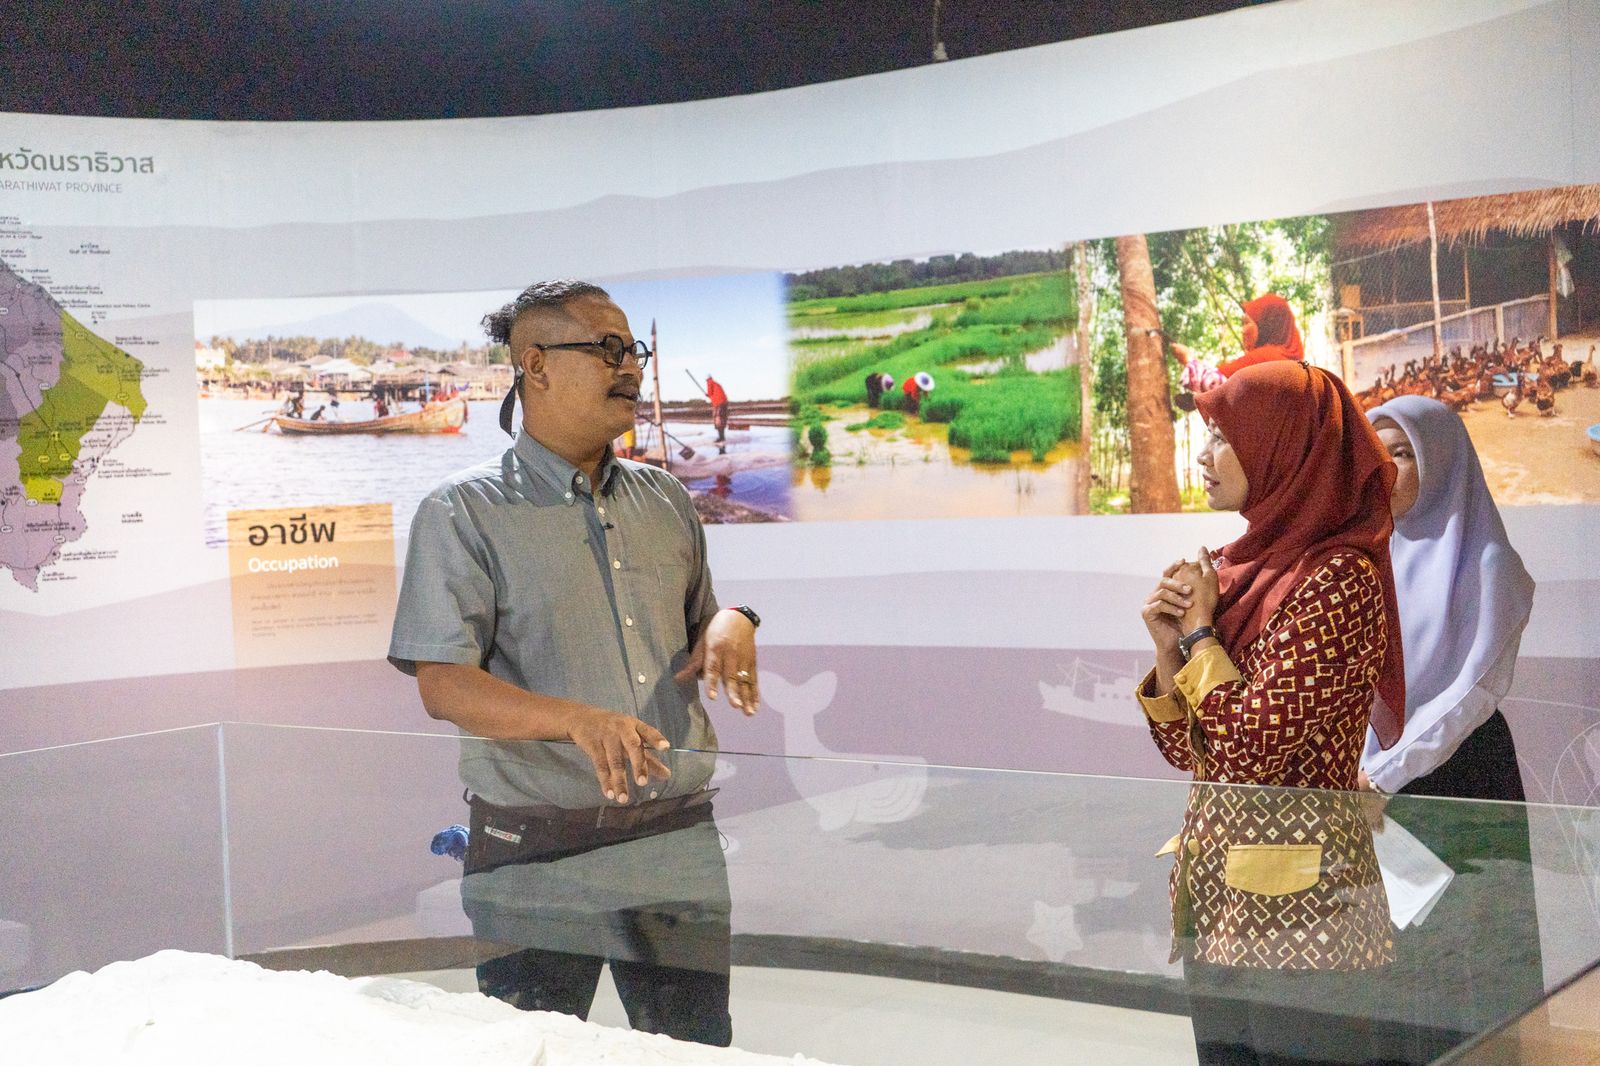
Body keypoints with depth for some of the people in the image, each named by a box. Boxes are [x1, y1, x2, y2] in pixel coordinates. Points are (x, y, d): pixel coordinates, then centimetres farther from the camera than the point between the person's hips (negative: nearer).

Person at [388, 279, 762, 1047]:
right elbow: (441, 684, -12)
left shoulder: (665, 501, 12)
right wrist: (578, 720, -28)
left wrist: (731, 626, -2)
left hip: (678, 844, 5)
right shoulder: (464, 513, -5)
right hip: (537, 859, -4)